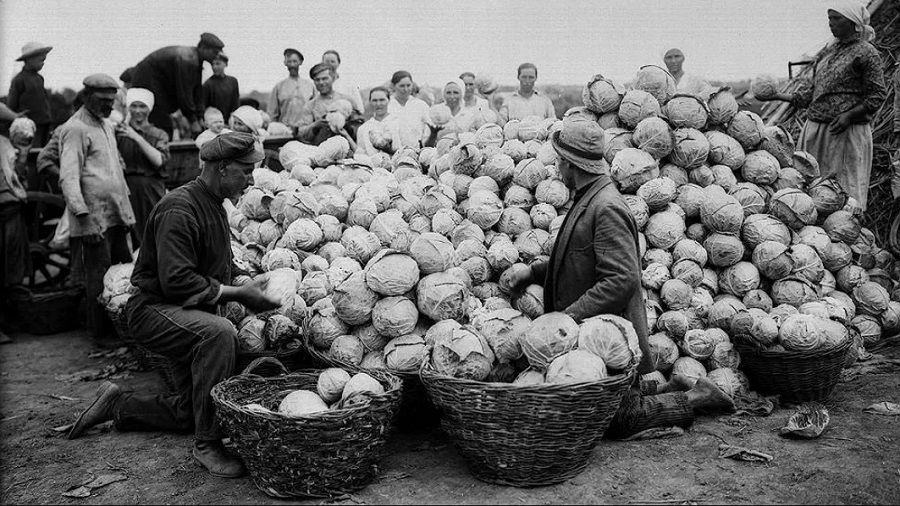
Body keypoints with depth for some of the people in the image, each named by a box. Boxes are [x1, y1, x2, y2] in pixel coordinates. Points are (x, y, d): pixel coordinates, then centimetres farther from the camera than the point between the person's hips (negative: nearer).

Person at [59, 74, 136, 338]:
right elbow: (69, 178, -17)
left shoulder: (107, 125, 18)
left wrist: (126, 210, 21)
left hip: (116, 216, 8)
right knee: (98, 278, -1)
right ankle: (100, 333, 9)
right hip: (94, 219, -8)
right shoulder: (75, 129, -10)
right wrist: (83, 215, -25)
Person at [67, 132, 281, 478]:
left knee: (190, 413, 11)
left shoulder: (214, 207, 10)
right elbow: (176, 281, -28)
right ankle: (207, 444, -29)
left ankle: (117, 405, 32)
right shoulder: (179, 209, -21)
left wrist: (246, 291, 3)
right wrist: (237, 293, -24)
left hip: (187, 314, 10)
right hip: (154, 309, -9)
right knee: (218, 332, -39)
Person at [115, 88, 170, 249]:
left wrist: (137, 138, -12)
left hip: (152, 192, 0)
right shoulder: (119, 132, 8)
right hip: (126, 189, 0)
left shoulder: (159, 135, 9)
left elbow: (159, 161, -9)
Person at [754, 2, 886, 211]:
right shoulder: (829, 50, 15)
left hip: (846, 131, -7)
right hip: (815, 127, 7)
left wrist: (849, 115, -20)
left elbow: (877, 95, -6)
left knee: (844, 188, -4)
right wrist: (779, 96, 12)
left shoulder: (866, 53, -5)